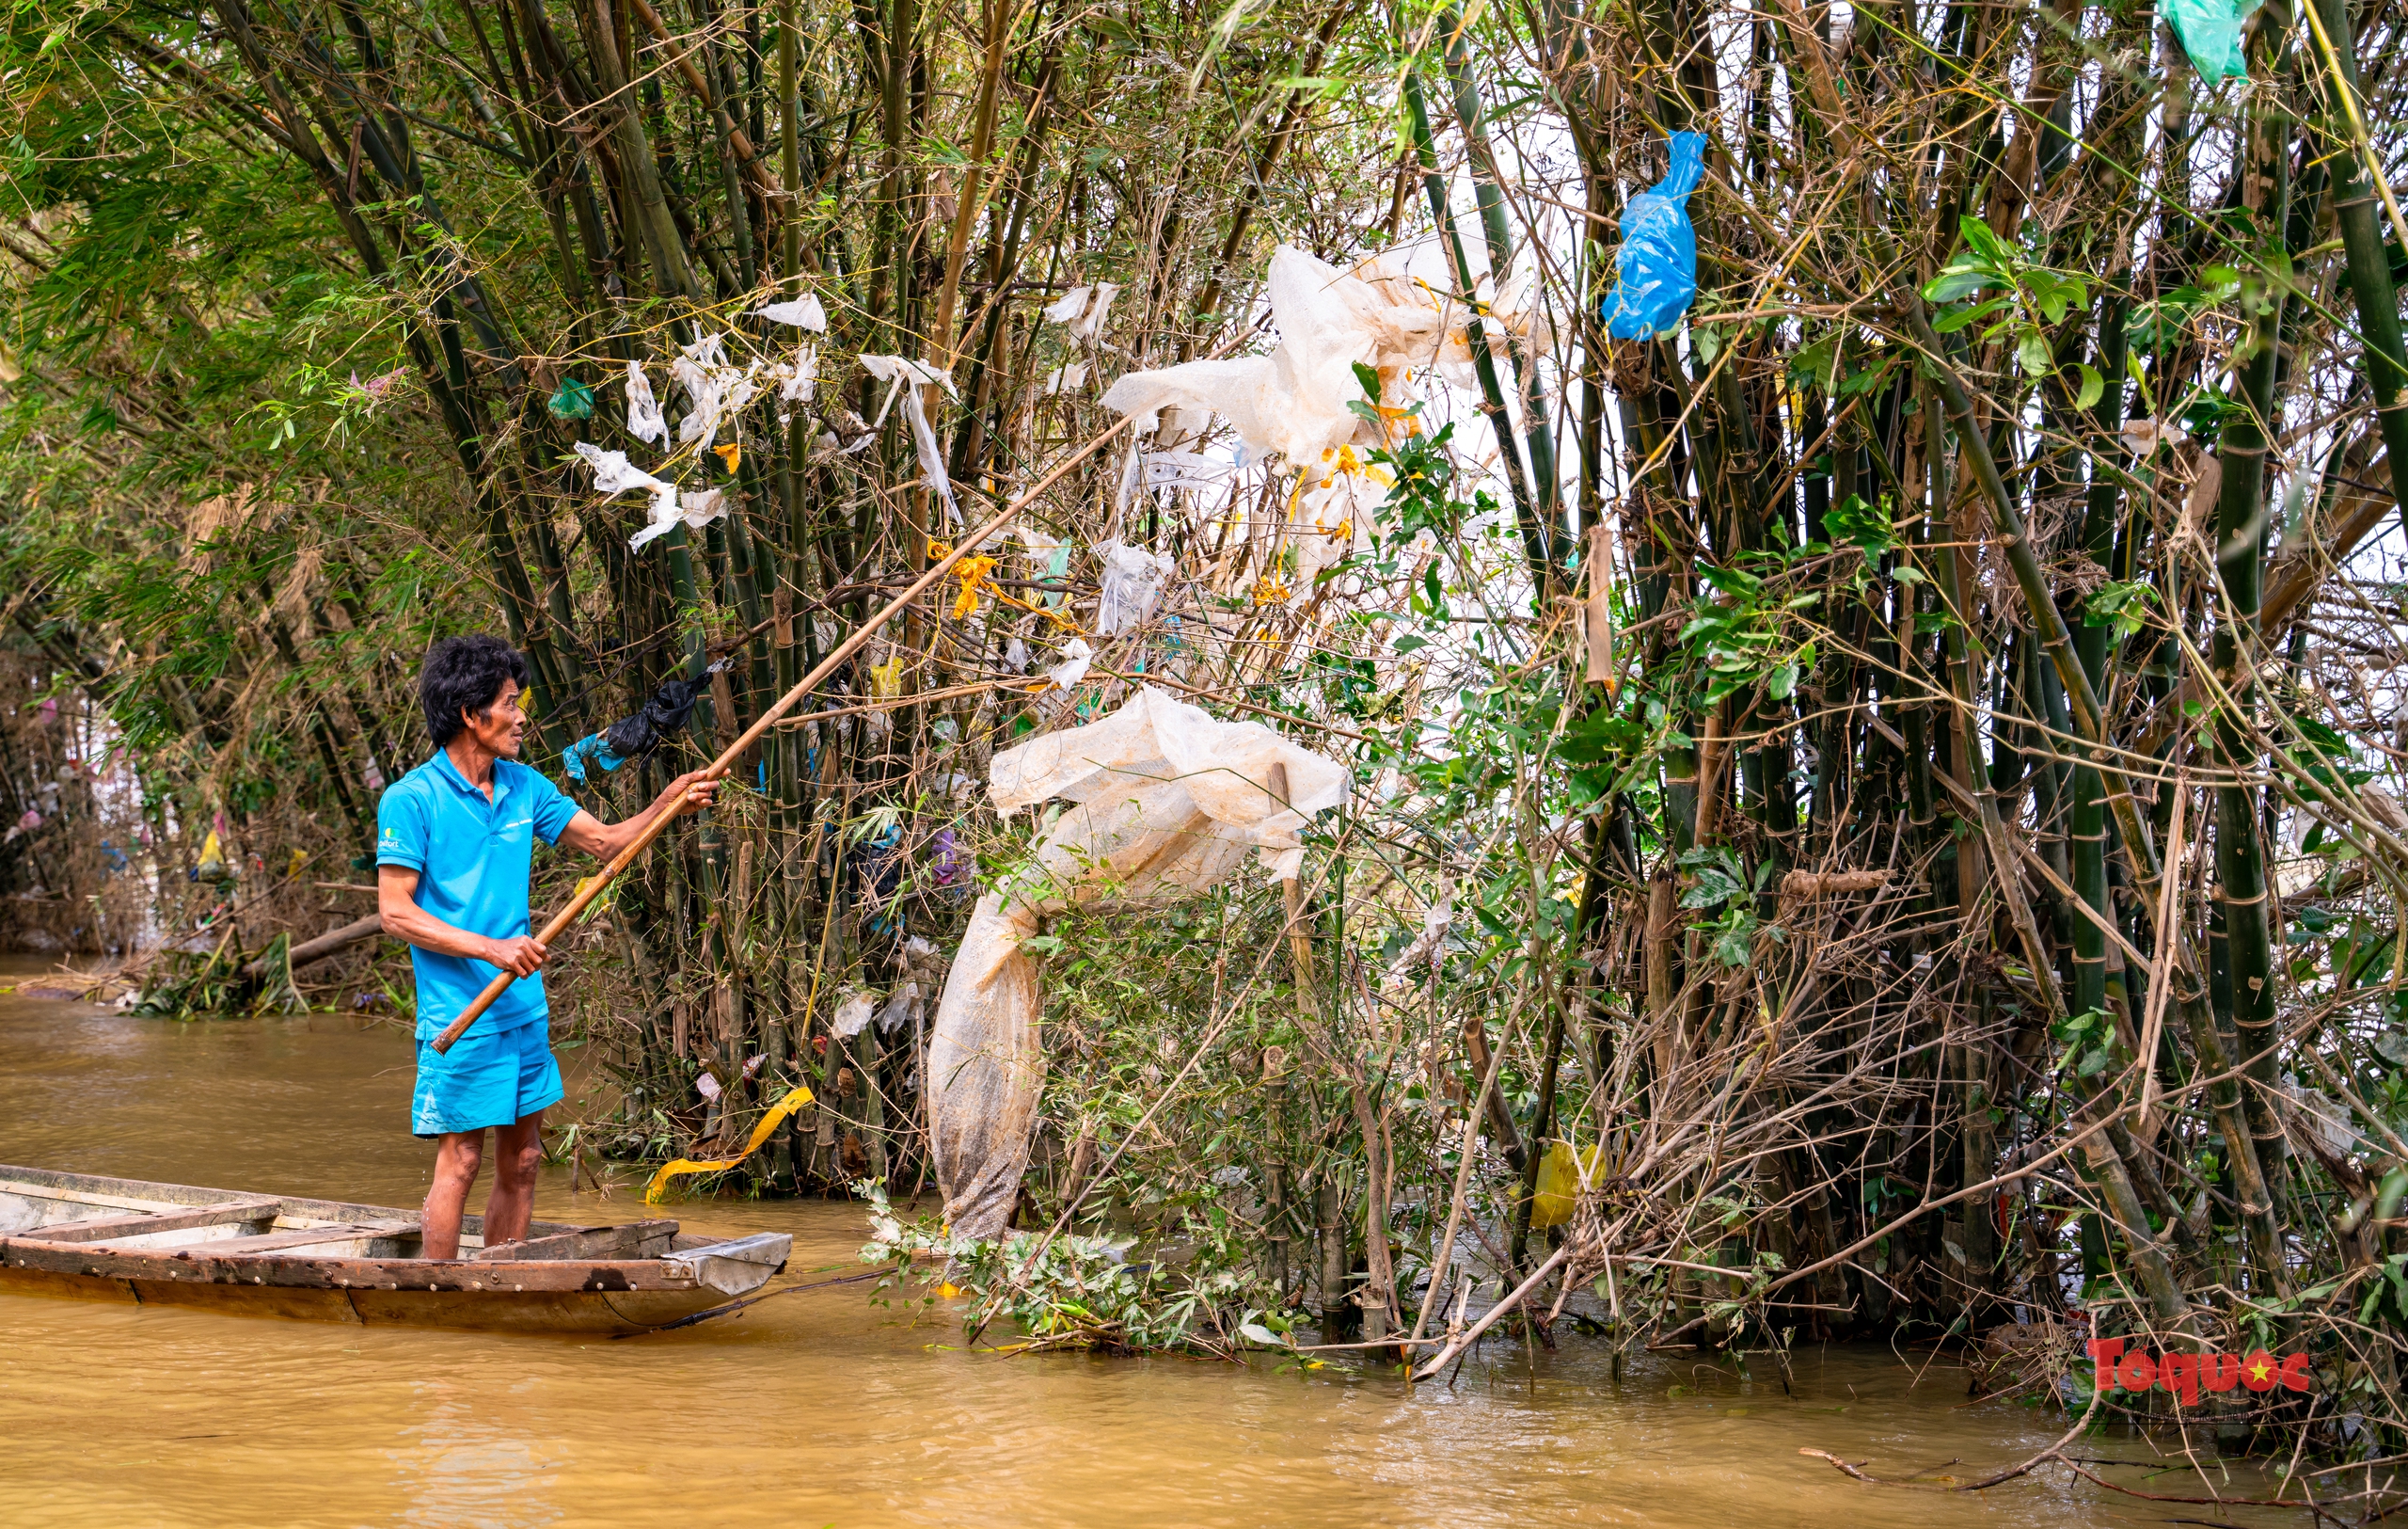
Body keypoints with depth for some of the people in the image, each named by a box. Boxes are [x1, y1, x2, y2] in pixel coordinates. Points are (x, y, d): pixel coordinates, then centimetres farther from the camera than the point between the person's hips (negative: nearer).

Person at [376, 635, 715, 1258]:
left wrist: (666, 806, -3)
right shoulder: (410, 799, -10)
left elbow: (604, 840, 15)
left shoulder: (524, 787, 10)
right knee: (459, 1163, -5)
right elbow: (395, 912, -13)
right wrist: (491, 949, -20)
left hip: (525, 1010, 7)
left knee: (521, 1162, 10)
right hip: (460, 1017, -7)